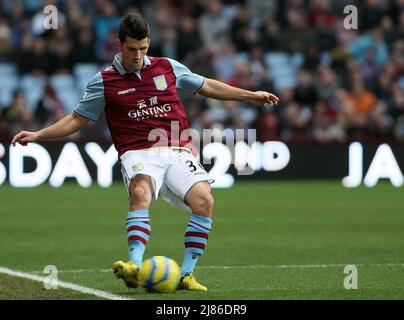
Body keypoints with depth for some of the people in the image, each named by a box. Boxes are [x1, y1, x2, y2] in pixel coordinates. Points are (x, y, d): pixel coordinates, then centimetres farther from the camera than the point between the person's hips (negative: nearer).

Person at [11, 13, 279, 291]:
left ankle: (186, 274, -16)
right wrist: (37, 135, 3)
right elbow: (77, 120, 14)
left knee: (204, 200, -24)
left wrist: (251, 96, 25)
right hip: (138, 154, -2)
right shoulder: (105, 81, 8)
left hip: (177, 151, 3)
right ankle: (135, 265, -49)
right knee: (140, 193, -36)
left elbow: (207, 86, 25)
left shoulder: (168, 67, 13)